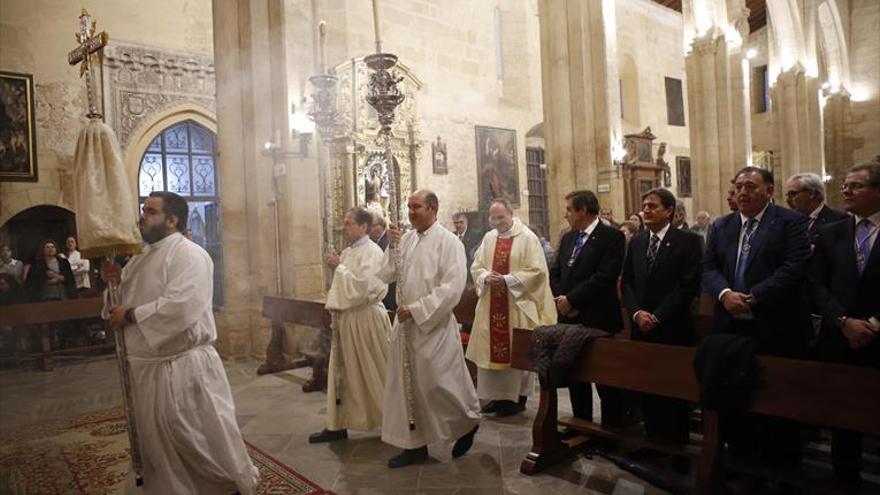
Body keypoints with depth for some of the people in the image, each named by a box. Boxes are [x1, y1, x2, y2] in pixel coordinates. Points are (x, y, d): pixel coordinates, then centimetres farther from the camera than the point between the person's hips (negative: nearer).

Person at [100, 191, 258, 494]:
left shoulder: (189, 255, -17)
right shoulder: (142, 258, 12)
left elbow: (180, 307, -29)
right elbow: (135, 297, 20)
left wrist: (131, 315, -19)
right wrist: (118, 280, 0)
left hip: (183, 366, -8)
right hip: (146, 366, 9)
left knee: (200, 440, 5)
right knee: (157, 444, 20)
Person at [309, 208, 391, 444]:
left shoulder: (372, 252, -12)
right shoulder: (347, 252, 12)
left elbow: (361, 284, -23)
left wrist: (339, 267, -14)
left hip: (365, 319, -8)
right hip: (345, 318, 8)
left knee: (373, 373, 5)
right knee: (342, 372, 10)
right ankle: (338, 425, 19)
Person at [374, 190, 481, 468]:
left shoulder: (448, 242, -10)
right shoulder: (405, 239, 8)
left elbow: (452, 288, -17)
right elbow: (385, 275, 5)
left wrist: (416, 309, -18)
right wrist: (393, 245, -8)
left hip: (434, 326, -6)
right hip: (406, 323, 6)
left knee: (436, 384, 3)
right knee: (407, 384, 9)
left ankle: (469, 421, 30)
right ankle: (415, 444, 23)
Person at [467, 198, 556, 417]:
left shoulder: (527, 237, -6)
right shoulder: (488, 238, 10)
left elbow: (536, 270, -12)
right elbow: (476, 266, 10)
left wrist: (506, 280, -18)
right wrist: (486, 277, -12)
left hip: (518, 304, -5)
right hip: (491, 305, 5)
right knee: (491, 348, 8)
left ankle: (517, 397, 16)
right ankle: (497, 395, 21)